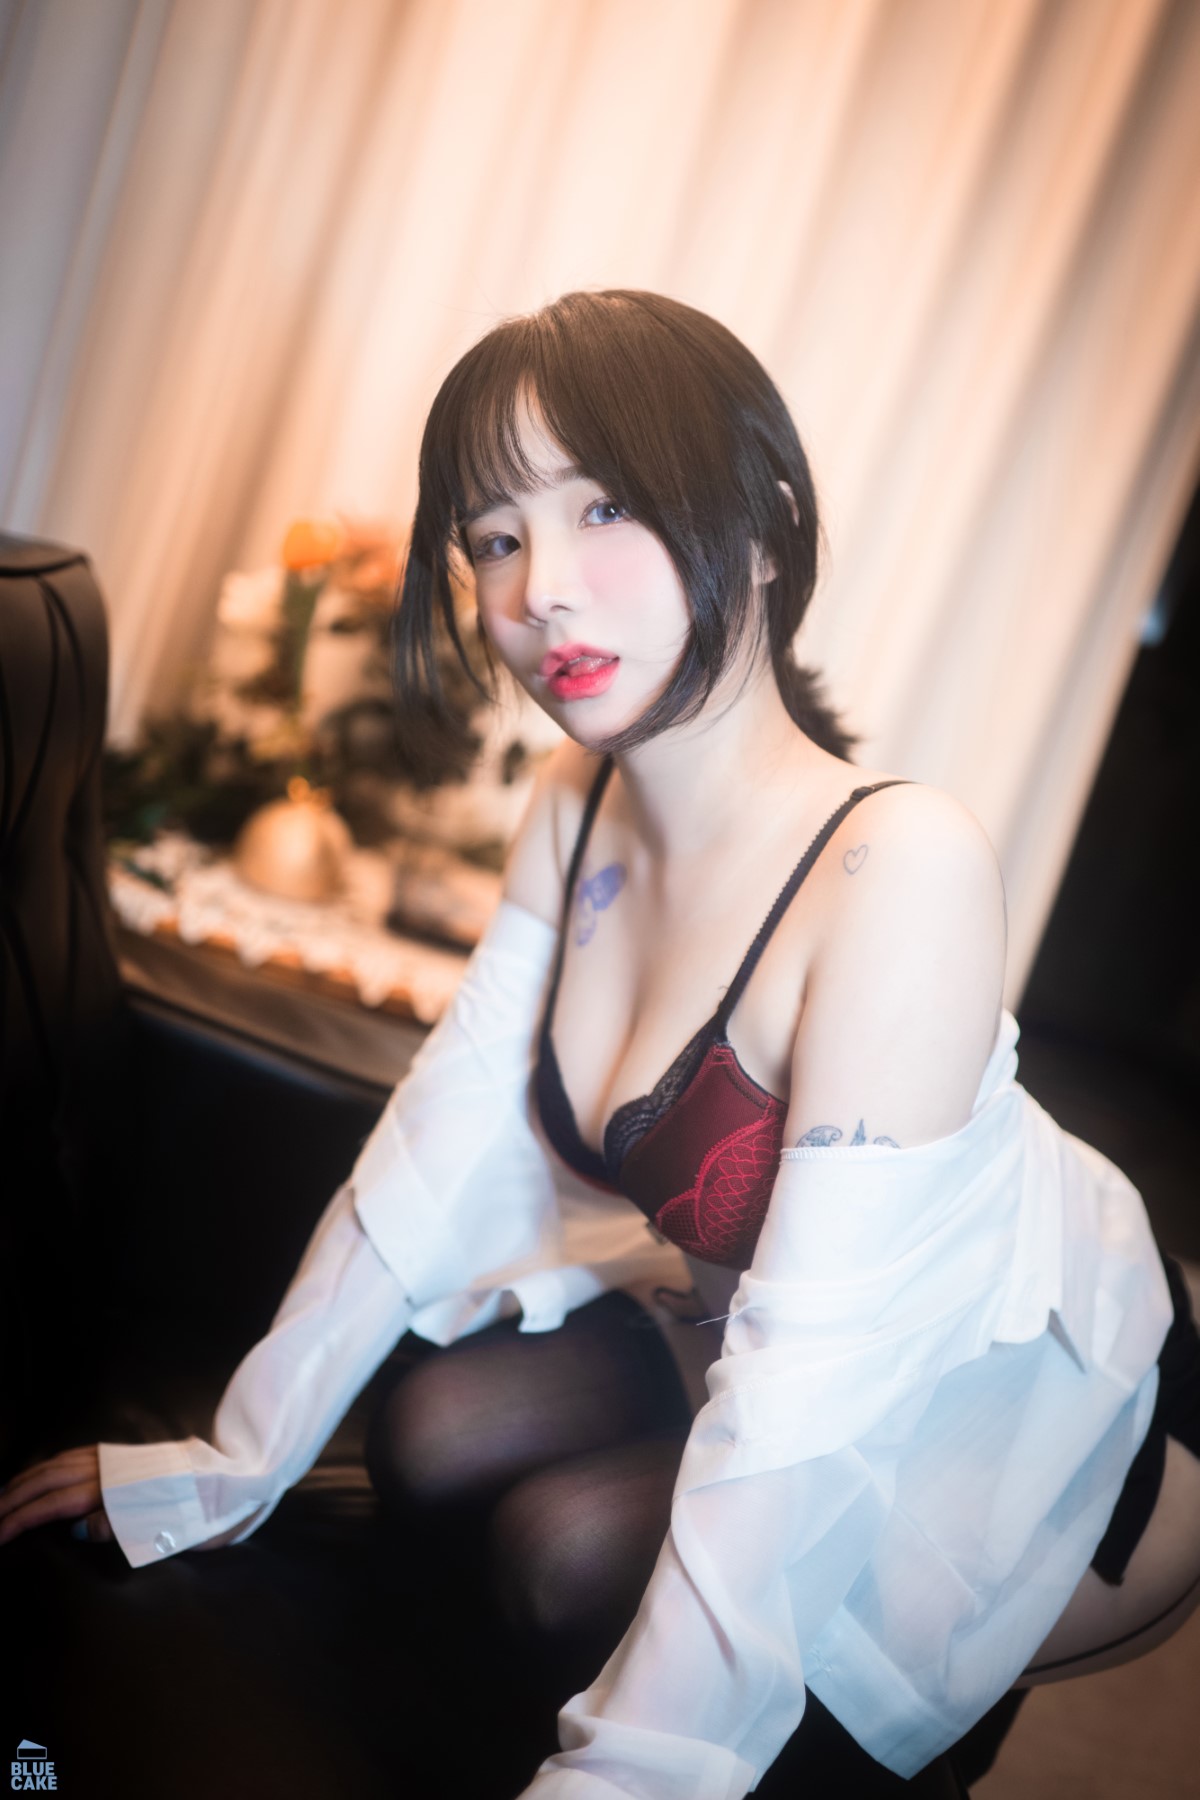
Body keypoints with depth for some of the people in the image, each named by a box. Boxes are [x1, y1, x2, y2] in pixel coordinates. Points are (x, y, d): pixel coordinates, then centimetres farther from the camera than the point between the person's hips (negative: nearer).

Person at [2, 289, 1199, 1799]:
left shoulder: (903, 864, -34)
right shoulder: (579, 809, -10)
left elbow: (802, 1400, -35)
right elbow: (428, 1157, -5)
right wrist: (226, 1468, 0)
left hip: (1046, 1410, -6)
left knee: (569, 1544, -21)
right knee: (435, 1436, -6)